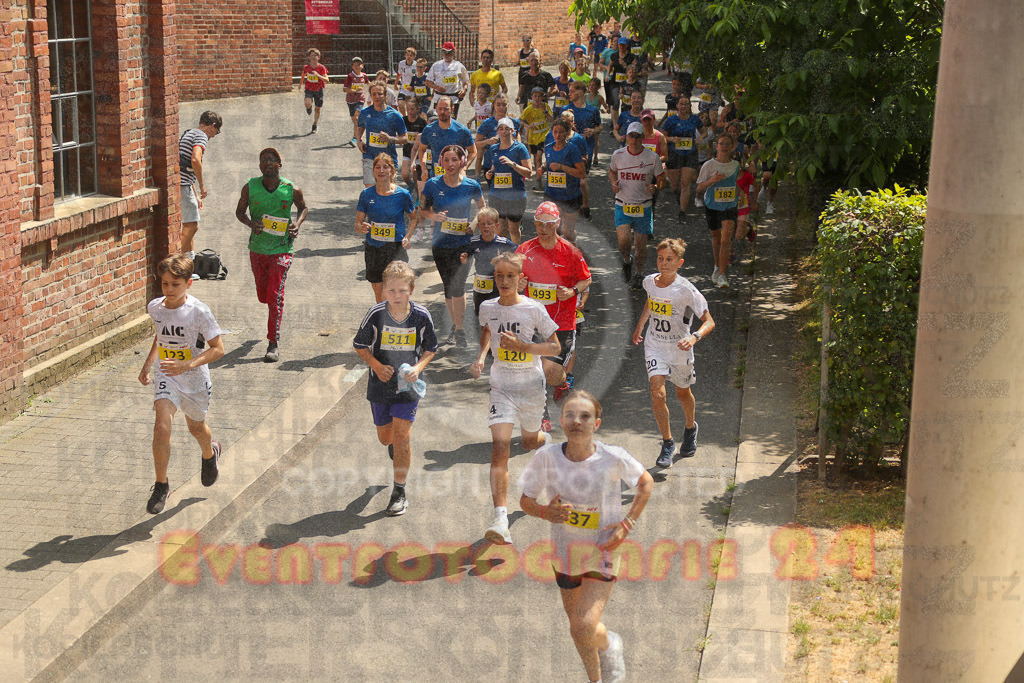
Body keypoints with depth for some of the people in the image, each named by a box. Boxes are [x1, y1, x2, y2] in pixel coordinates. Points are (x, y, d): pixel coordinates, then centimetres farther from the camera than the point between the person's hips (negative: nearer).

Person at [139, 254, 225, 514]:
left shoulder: (198, 311, -21)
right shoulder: (155, 307, -6)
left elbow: (218, 349, -19)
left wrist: (187, 365, -30)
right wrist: (147, 364, 15)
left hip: (194, 378, -2)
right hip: (166, 375, 2)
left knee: (196, 427, 21)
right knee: (162, 426, -19)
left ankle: (210, 454, 57)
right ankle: (161, 485, -4)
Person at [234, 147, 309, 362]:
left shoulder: (292, 190, -7)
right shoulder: (250, 187, -5)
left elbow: (303, 208, 13)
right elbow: (239, 211, 8)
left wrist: (297, 225, -6)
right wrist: (251, 224, -13)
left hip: (282, 249, -3)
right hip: (257, 248, 3)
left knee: (275, 295, -11)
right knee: (263, 296, 14)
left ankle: (273, 344, -6)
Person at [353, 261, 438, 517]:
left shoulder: (421, 316, -11)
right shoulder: (376, 314, -13)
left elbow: (430, 349, 4)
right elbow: (360, 345, 0)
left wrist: (418, 368, -14)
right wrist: (377, 366, -16)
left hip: (408, 384, -2)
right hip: (381, 385, 2)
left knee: (401, 436, -10)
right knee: (385, 437, 14)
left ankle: (400, 493, 1)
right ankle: (395, 447, 54)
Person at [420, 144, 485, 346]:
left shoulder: (471, 186, -4)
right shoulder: (433, 184, -4)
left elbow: (482, 209, 12)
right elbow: (422, 209, 7)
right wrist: (433, 216, -14)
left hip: (464, 244, -2)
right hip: (441, 244, 2)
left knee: (457, 286, -11)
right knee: (448, 287, 12)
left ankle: (459, 330, 1)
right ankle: (454, 325, 29)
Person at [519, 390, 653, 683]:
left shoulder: (614, 458, -20)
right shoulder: (546, 457, -16)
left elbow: (646, 483, 0)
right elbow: (525, 502, -3)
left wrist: (627, 524, -10)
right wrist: (546, 512, -25)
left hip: (603, 551, -3)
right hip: (565, 552, 3)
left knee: (583, 629, -17)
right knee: (578, 626, 18)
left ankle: (609, 645, 20)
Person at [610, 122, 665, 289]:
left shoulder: (652, 157, -6)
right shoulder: (618, 155, -2)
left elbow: (661, 180, 2)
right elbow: (612, 171, 18)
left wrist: (655, 187, -20)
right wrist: (613, 183, -3)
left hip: (643, 206, 0)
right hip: (622, 205, 0)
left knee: (640, 244, 5)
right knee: (623, 240, -16)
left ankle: (638, 274, 29)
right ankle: (627, 261, 18)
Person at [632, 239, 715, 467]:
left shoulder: (687, 290, -21)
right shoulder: (649, 282, -6)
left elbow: (709, 321, -20)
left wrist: (694, 337, -38)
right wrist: (639, 327, 27)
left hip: (679, 350, -2)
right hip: (654, 347, 2)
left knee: (683, 394, 19)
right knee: (657, 393, -15)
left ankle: (690, 428, 50)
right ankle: (667, 443, 0)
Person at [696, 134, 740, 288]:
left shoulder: (736, 165, 3)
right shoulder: (709, 165, -7)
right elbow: (699, 189, -9)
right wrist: (712, 180, -23)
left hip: (730, 207, 0)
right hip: (712, 206, 0)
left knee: (726, 240, -15)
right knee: (716, 238, 15)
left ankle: (722, 275, -16)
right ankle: (717, 267, 40)